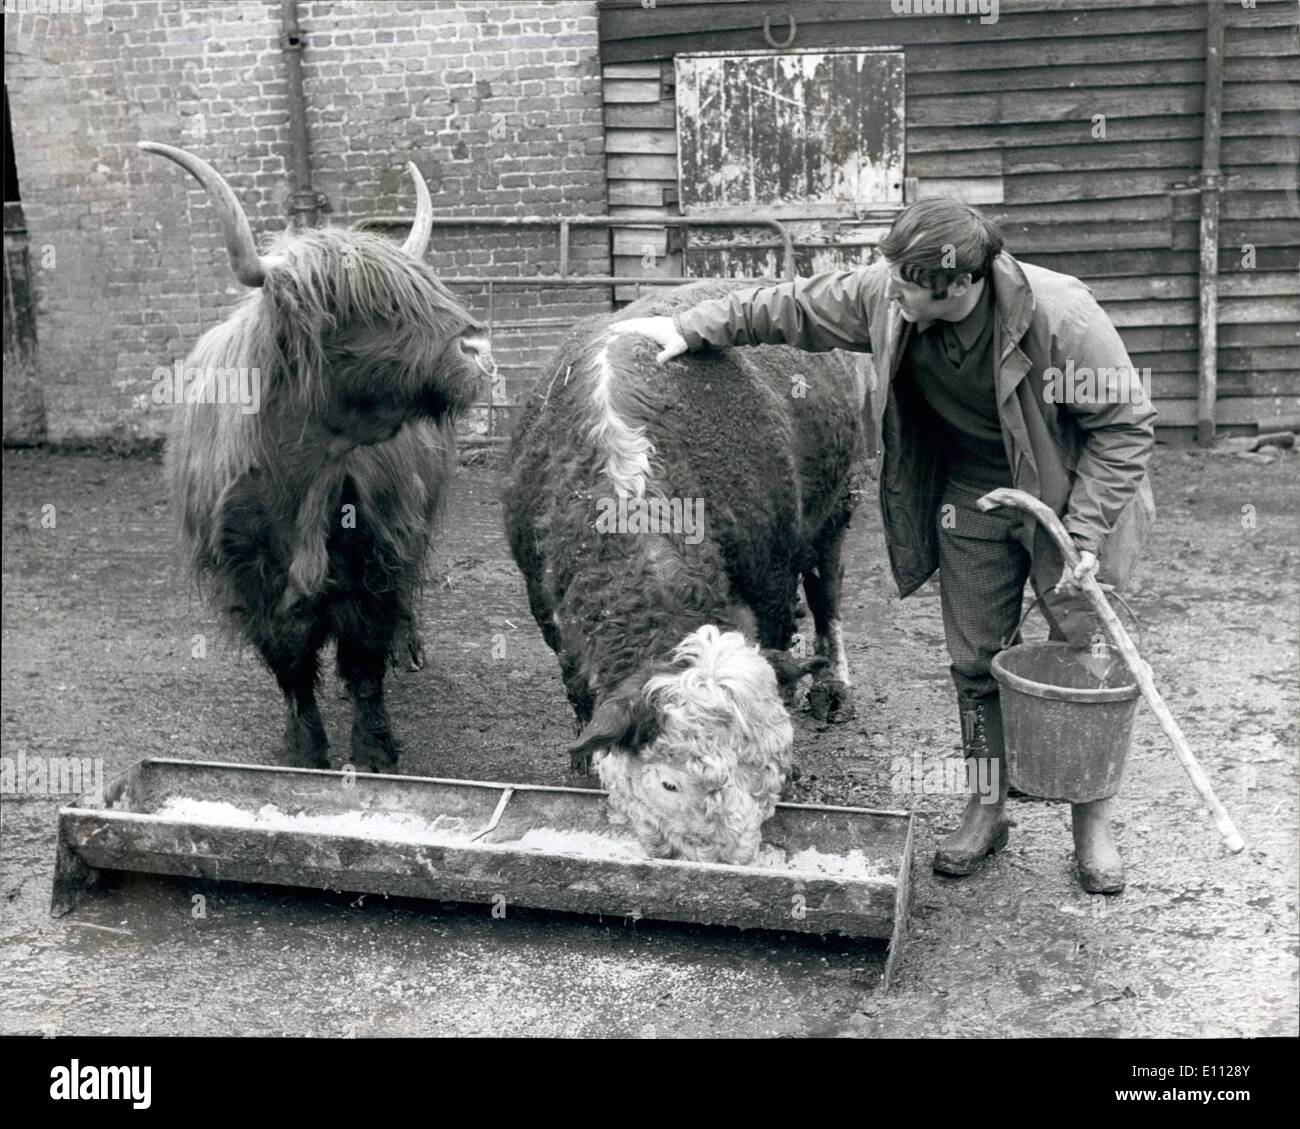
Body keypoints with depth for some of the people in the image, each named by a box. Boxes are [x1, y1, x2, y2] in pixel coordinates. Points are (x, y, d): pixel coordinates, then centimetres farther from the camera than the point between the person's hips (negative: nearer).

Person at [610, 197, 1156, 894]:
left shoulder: (1061, 317, -28)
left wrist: (1084, 534, -24)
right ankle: (985, 810, 24)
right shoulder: (885, 297, -16)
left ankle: (1093, 824, 17)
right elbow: (794, 306, -2)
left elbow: (1125, 426, -20)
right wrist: (691, 327, -3)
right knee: (975, 660, 8)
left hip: (1064, 496, -4)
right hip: (969, 498, 4)